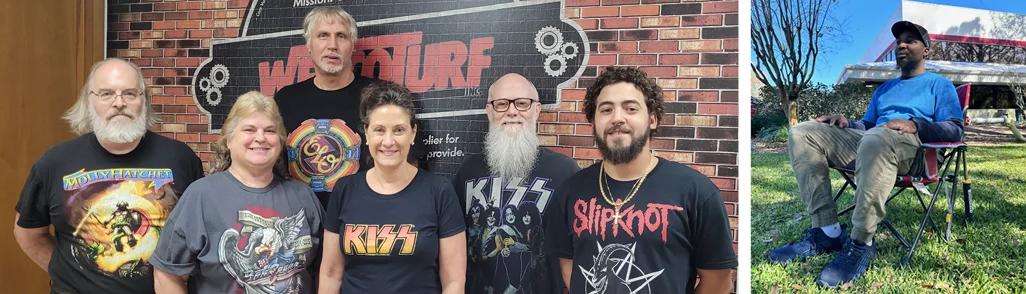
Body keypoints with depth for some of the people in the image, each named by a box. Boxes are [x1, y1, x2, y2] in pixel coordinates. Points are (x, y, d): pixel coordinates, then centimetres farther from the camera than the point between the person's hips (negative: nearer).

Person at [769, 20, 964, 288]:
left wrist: (915, 124, -17)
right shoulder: (884, 88, 35)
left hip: (913, 146, -7)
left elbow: (955, 130, 2)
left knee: (877, 139, -44)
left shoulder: (939, 85, 16)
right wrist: (847, 124, 6)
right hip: (867, 142, 7)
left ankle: (861, 243, -37)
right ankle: (827, 231, -25)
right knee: (802, 133, -16)